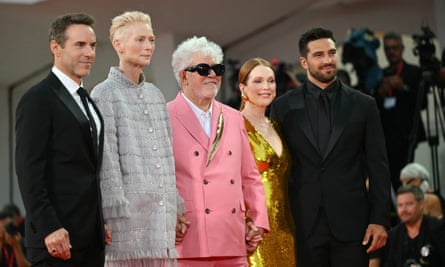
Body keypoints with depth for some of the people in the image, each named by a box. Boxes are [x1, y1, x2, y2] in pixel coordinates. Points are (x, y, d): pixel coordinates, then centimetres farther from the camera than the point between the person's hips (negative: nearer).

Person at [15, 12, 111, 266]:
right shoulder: (38, 99, -8)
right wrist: (49, 228, -20)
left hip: (92, 237, 8)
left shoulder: (86, 100, 19)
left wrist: (101, 224, 14)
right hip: (57, 236, -8)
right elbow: (28, 170, -14)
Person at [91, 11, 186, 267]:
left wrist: (178, 208, 13)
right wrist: (118, 214, -15)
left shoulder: (156, 94, 19)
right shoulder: (104, 94, -2)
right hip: (130, 214, -6)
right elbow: (107, 160, -9)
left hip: (163, 212, 6)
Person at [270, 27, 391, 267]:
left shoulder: (363, 105, 6)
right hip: (305, 226, 0)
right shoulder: (283, 107, 6)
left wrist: (380, 219, -3)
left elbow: (378, 166, 5)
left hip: (351, 222, 0)